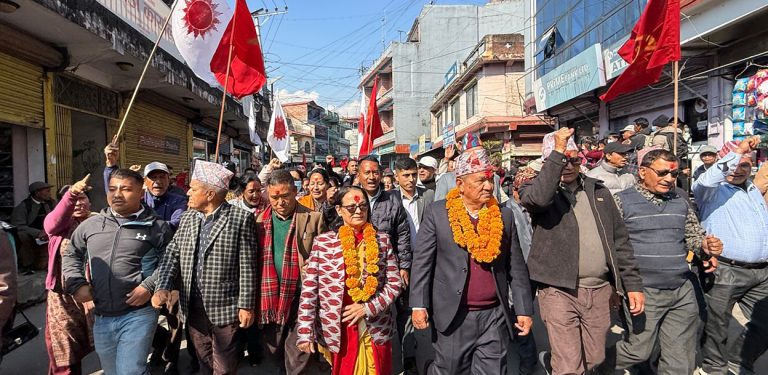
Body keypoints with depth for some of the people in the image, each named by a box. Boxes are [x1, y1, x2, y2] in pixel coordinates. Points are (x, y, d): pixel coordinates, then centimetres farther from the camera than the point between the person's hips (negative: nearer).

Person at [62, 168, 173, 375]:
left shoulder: (156, 226, -6)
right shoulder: (90, 224, 7)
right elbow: (70, 255, 19)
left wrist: (149, 287, -15)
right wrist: (77, 284, 5)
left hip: (138, 314, -5)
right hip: (102, 317, 5)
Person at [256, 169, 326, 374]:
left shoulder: (313, 218, -4)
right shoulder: (260, 220, 5)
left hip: (301, 296, -3)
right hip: (270, 298, 3)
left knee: (298, 355, 5)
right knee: (275, 351, 18)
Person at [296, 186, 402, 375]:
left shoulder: (382, 240, 1)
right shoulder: (322, 242, -4)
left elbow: (395, 284, 2)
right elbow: (309, 288, -5)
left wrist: (368, 308, -10)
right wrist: (305, 332, -10)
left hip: (377, 331, 2)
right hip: (337, 331, -1)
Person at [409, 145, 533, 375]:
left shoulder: (504, 216, 4)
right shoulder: (437, 213, -4)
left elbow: (516, 268, 7)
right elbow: (422, 262, -4)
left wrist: (524, 310, 4)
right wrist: (419, 305, -8)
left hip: (495, 316, 2)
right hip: (453, 316, -2)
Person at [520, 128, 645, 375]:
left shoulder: (599, 192, 11)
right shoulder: (537, 189, -3)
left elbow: (620, 240, 13)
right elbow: (538, 198, -29)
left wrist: (632, 284, 9)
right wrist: (558, 150, -24)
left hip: (600, 290, 5)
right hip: (559, 290, -5)